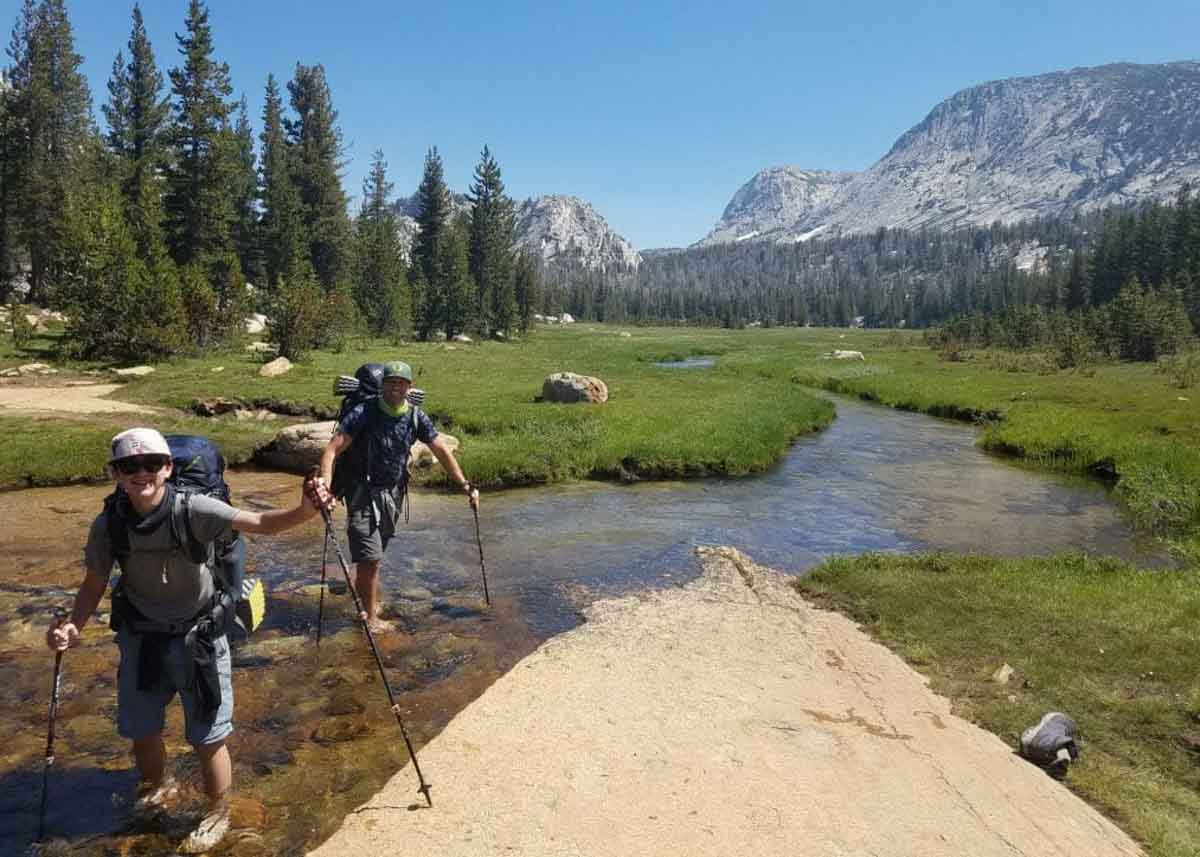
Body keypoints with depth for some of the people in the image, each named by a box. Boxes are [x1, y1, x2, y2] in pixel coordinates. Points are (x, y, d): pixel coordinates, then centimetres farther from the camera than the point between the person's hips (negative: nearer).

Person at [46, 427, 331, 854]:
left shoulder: (194, 510, -24)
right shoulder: (108, 524, -14)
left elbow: (262, 523, -33)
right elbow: (94, 583, 0)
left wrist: (304, 510, -51)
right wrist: (73, 625, -17)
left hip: (198, 637, -4)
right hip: (140, 638, 4)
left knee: (207, 736, 8)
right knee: (140, 727, 24)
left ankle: (218, 813, 35)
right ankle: (158, 785, 57)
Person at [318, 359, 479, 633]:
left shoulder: (416, 417, -3)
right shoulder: (364, 413, -17)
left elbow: (442, 451, 2)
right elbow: (333, 449, -22)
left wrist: (464, 484, -5)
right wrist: (325, 486, -36)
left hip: (392, 494, 5)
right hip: (363, 493, -5)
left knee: (372, 556, 15)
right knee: (371, 558, -6)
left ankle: (361, 594, 39)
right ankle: (371, 617, 9)